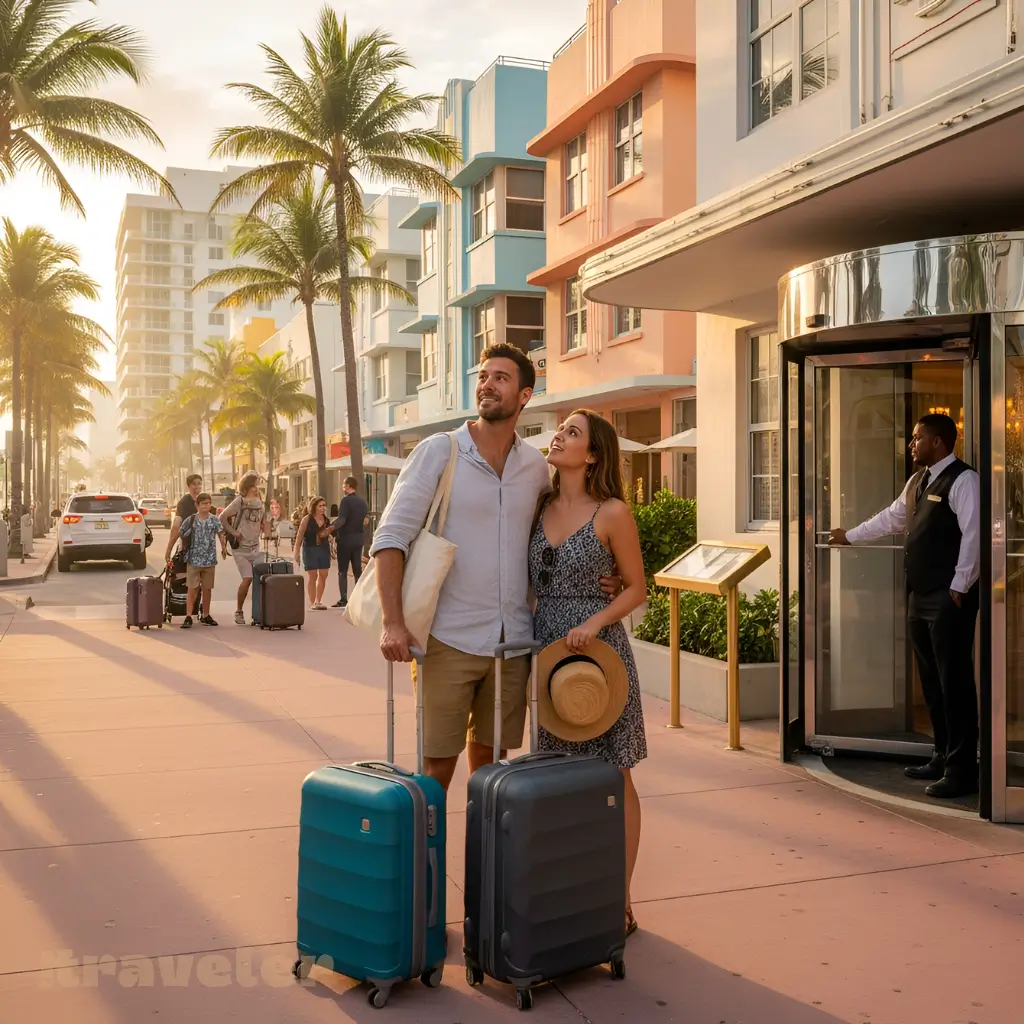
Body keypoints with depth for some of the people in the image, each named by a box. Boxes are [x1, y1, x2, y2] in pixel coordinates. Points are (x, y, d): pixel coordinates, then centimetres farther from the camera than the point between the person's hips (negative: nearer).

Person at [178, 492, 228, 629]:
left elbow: (221, 533, -2)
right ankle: (188, 617, -3)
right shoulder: (191, 520, -3)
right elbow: (182, 535, 6)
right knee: (192, 589, -4)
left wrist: (224, 547, -9)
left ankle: (206, 616, 23)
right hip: (194, 560, -2)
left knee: (207, 589, 12)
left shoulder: (215, 520, 1)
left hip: (210, 560, 2)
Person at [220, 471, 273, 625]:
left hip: (255, 547, 5)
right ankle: (239, 612, 4)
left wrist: (267, 532, 2)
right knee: (247, 579, -13)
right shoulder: (240, 501, -8)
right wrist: (233, 532, -11)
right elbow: (222, 518, -8)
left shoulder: (260, 502, 9)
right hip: (241, 548, -5)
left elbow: (264, 521, 21)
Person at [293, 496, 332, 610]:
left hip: (324, 549, 5)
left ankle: (318, 601, 18)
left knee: (323, 575, 4)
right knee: (312, 576, -2)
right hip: (310, 549, -5)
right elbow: (299, 536, -8)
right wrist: (296, 553, -11)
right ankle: (312, 602, 5)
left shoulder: (326, 520, 6)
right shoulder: (307, 519, -7)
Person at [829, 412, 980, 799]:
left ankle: (961, 771, 1)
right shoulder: (917, 481, 17)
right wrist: (850, 536, 37)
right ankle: (943, 757, 25)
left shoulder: (963, 480, -11)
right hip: (919, 596, 9)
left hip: (949, 598, -9)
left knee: (954, 682, -5)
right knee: (931, 680, 14)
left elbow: (972, 535, -17)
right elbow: (891, 518, 30)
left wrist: (960, 587, -18)